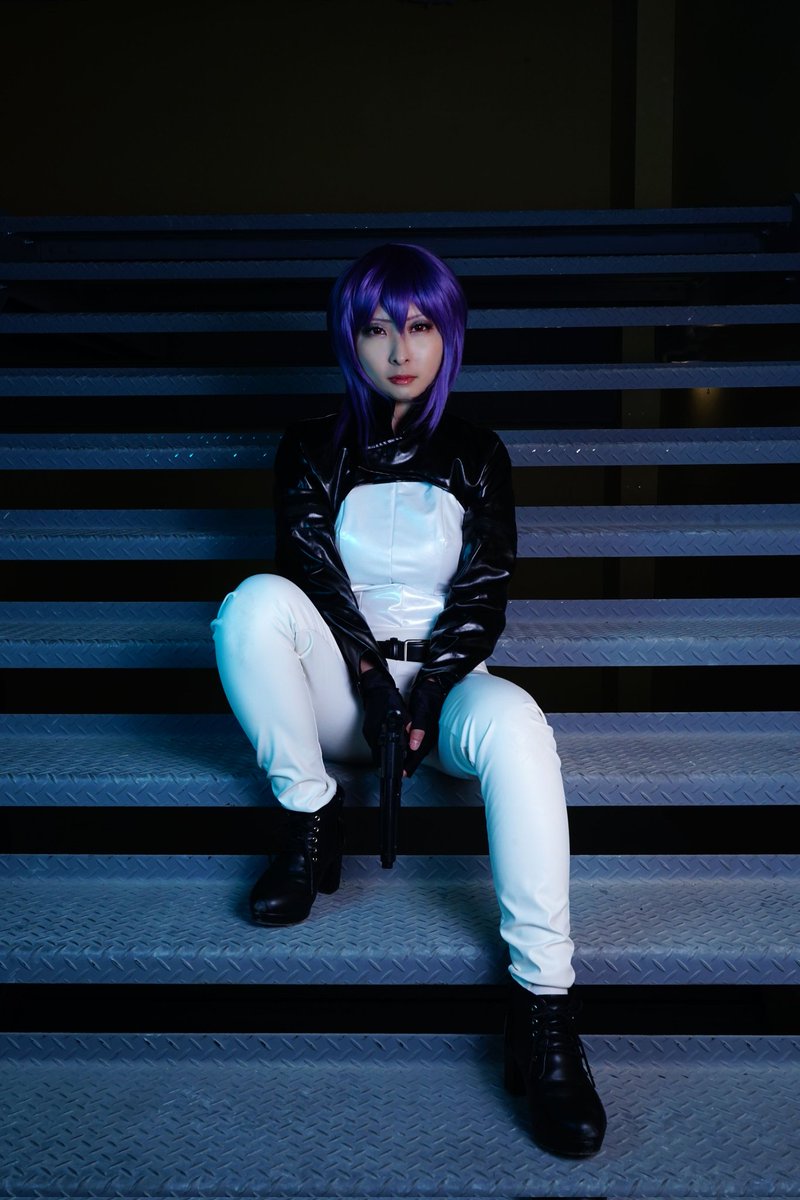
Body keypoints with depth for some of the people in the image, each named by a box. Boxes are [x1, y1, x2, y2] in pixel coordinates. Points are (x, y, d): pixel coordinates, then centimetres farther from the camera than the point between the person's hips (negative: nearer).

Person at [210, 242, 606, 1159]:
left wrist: (422, 704, -15)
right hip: (339, 688, 1)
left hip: (443, 680, 0)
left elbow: (483, 599, -2)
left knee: (515, 726, -35)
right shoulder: (314, 451, 4)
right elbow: (310, 577, -6)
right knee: (255, 602, -29)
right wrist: (375, 687, -18)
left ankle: (543, 1004, -31)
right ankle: (311, 823, -14)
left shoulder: (475, 457, 5)